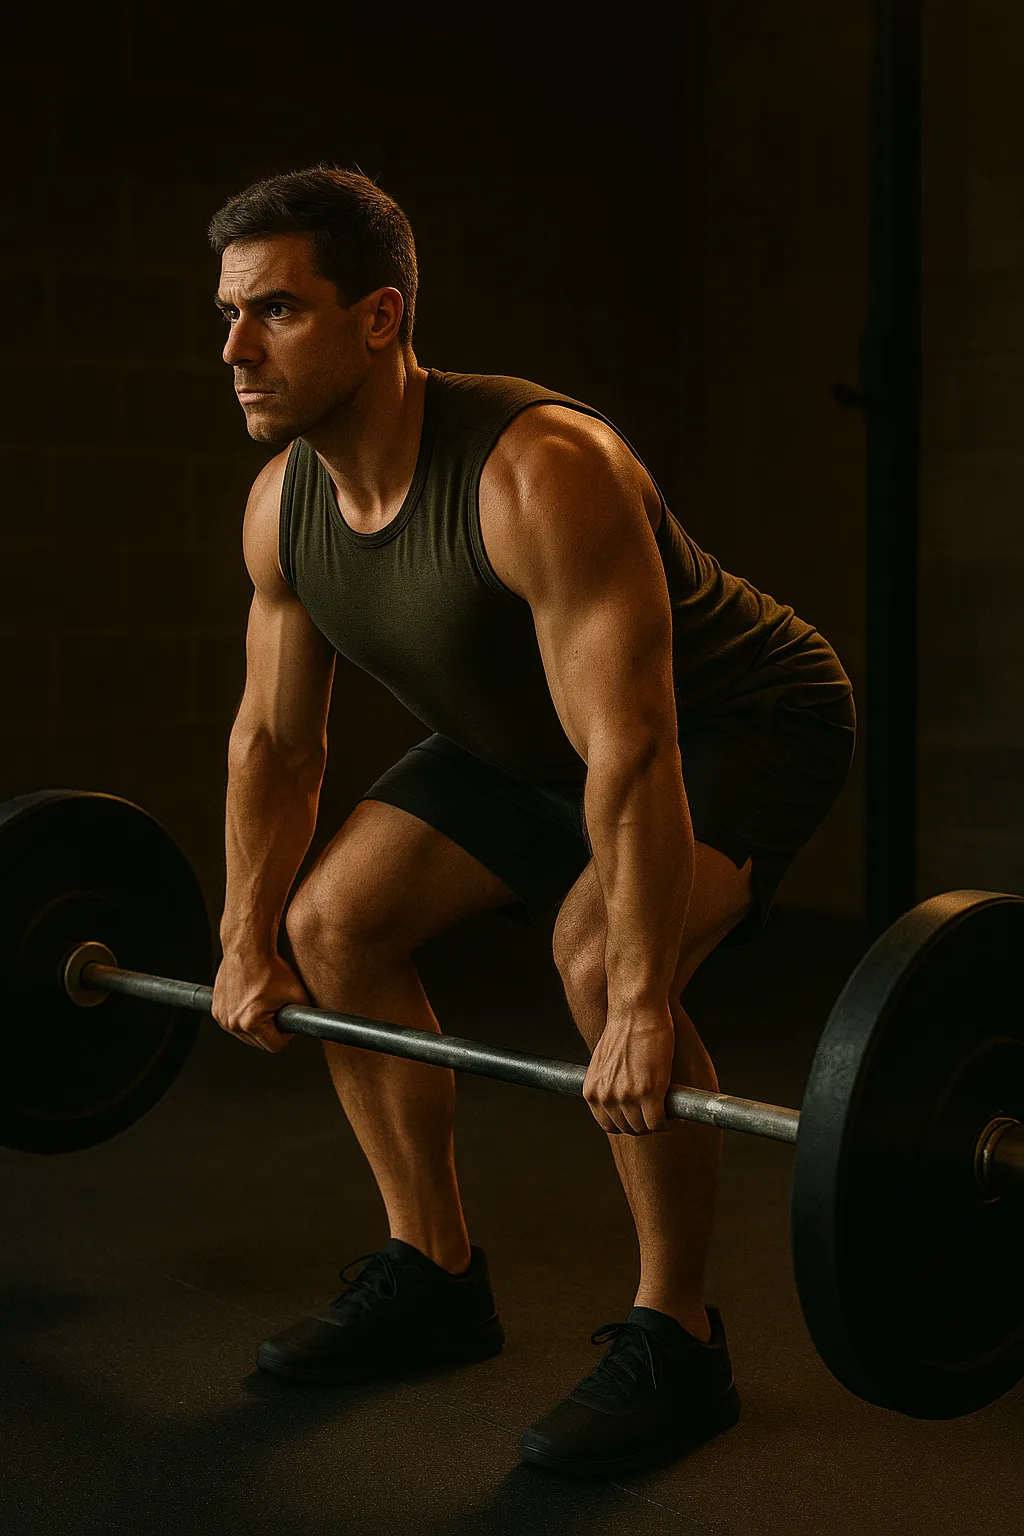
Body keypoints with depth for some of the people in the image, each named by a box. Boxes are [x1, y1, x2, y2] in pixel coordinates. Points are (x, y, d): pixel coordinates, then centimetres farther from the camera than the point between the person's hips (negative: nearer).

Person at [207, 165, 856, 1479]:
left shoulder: (538, 474, -37)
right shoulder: (284, 504, -11)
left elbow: (631, 754, -39)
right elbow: (275, 736, 2)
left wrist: (643, 1006, -39)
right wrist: (248, 943, 4)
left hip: (740, 720, -8)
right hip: (525, 735, 8)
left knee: (602, 959, -31)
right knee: (332, 923, 1)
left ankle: (675, 1343, -11)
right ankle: (434, 1276, 14)